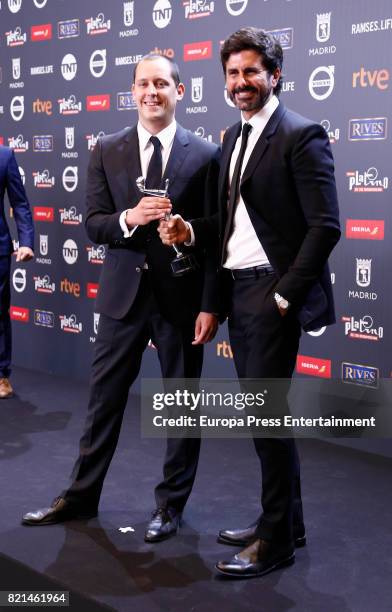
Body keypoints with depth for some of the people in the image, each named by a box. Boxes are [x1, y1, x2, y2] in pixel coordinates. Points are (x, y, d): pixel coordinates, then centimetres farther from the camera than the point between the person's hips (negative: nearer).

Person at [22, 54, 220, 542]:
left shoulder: (205, 155, -3)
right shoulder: (107, 151, 4)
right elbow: (92, 224, 2)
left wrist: (210, 305, -9)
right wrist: (129, 219, -20)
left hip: (181, 296, -2)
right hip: (123, 294, 2)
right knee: (104, 398, 11)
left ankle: (171, 502, 25)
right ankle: (81, 496, 26)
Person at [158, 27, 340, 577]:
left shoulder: (301, 135, -10)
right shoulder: (233, 138, 16)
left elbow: (325, 226, -15)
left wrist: (287, 293, -17)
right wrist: (191, 231, 0)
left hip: (272, 291, -8)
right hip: (237, 291, 8)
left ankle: (276, 541, 10)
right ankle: (285, 521, 29)